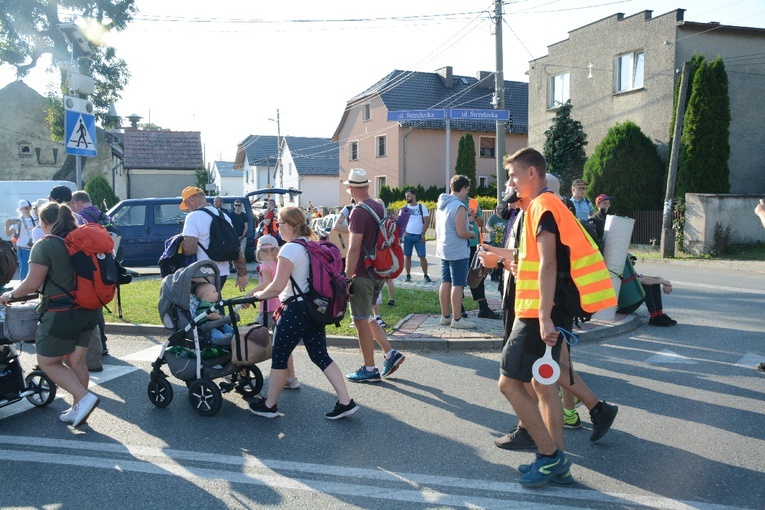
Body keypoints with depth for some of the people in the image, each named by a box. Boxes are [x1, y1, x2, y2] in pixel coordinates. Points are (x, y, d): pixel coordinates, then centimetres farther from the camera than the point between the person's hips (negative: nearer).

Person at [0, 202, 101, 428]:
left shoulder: (44, 245, -12)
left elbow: (33, 283, -14)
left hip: (61, 315, -7)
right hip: (88, 313, 7)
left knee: (48, 363, 10)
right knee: (76, 361, 15)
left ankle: (84, 398, -3)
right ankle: (78, 410, 22)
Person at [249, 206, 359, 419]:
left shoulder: (289, 249, -16)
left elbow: (277, 287, -19)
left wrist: (259, 294, 1)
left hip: (296, 310, -8)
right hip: (316, 309, 8)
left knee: (279, 357, 8)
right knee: (321, 356, 11)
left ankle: (269, 405, 22)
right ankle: (346, 401, 7)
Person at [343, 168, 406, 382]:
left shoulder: (359, 212, -18)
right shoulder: (380, 207, 9)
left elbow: (354, 248, -21)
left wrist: (347, 277, -17)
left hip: (363, 274, -9)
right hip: (378, 272, 9)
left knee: (361, 321, 2)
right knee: (366, 317, 21)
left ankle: (370, 370, 11)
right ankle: (390, 354, 15)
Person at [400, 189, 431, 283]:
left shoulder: (422, 207, 2)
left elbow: (427, 221, 0)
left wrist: (423, 234, -8)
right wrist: (403, 231, -7)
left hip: (419, 236, -2)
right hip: (407, 235, 2)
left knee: (422, 256, -4)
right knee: (407, 256, 3)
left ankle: (425, 275, 5)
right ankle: (408, 275, 11)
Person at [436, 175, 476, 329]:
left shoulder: (441, 204, 9)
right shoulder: (459, 206, -18)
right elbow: (461, 233, -22)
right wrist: (472, 233, -2)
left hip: (443, 249, 9)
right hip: (458, 251, -9)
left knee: (445, 282, 13)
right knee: (458, 284, -3)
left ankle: (445, 316, 21)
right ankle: (457, 319, 1)